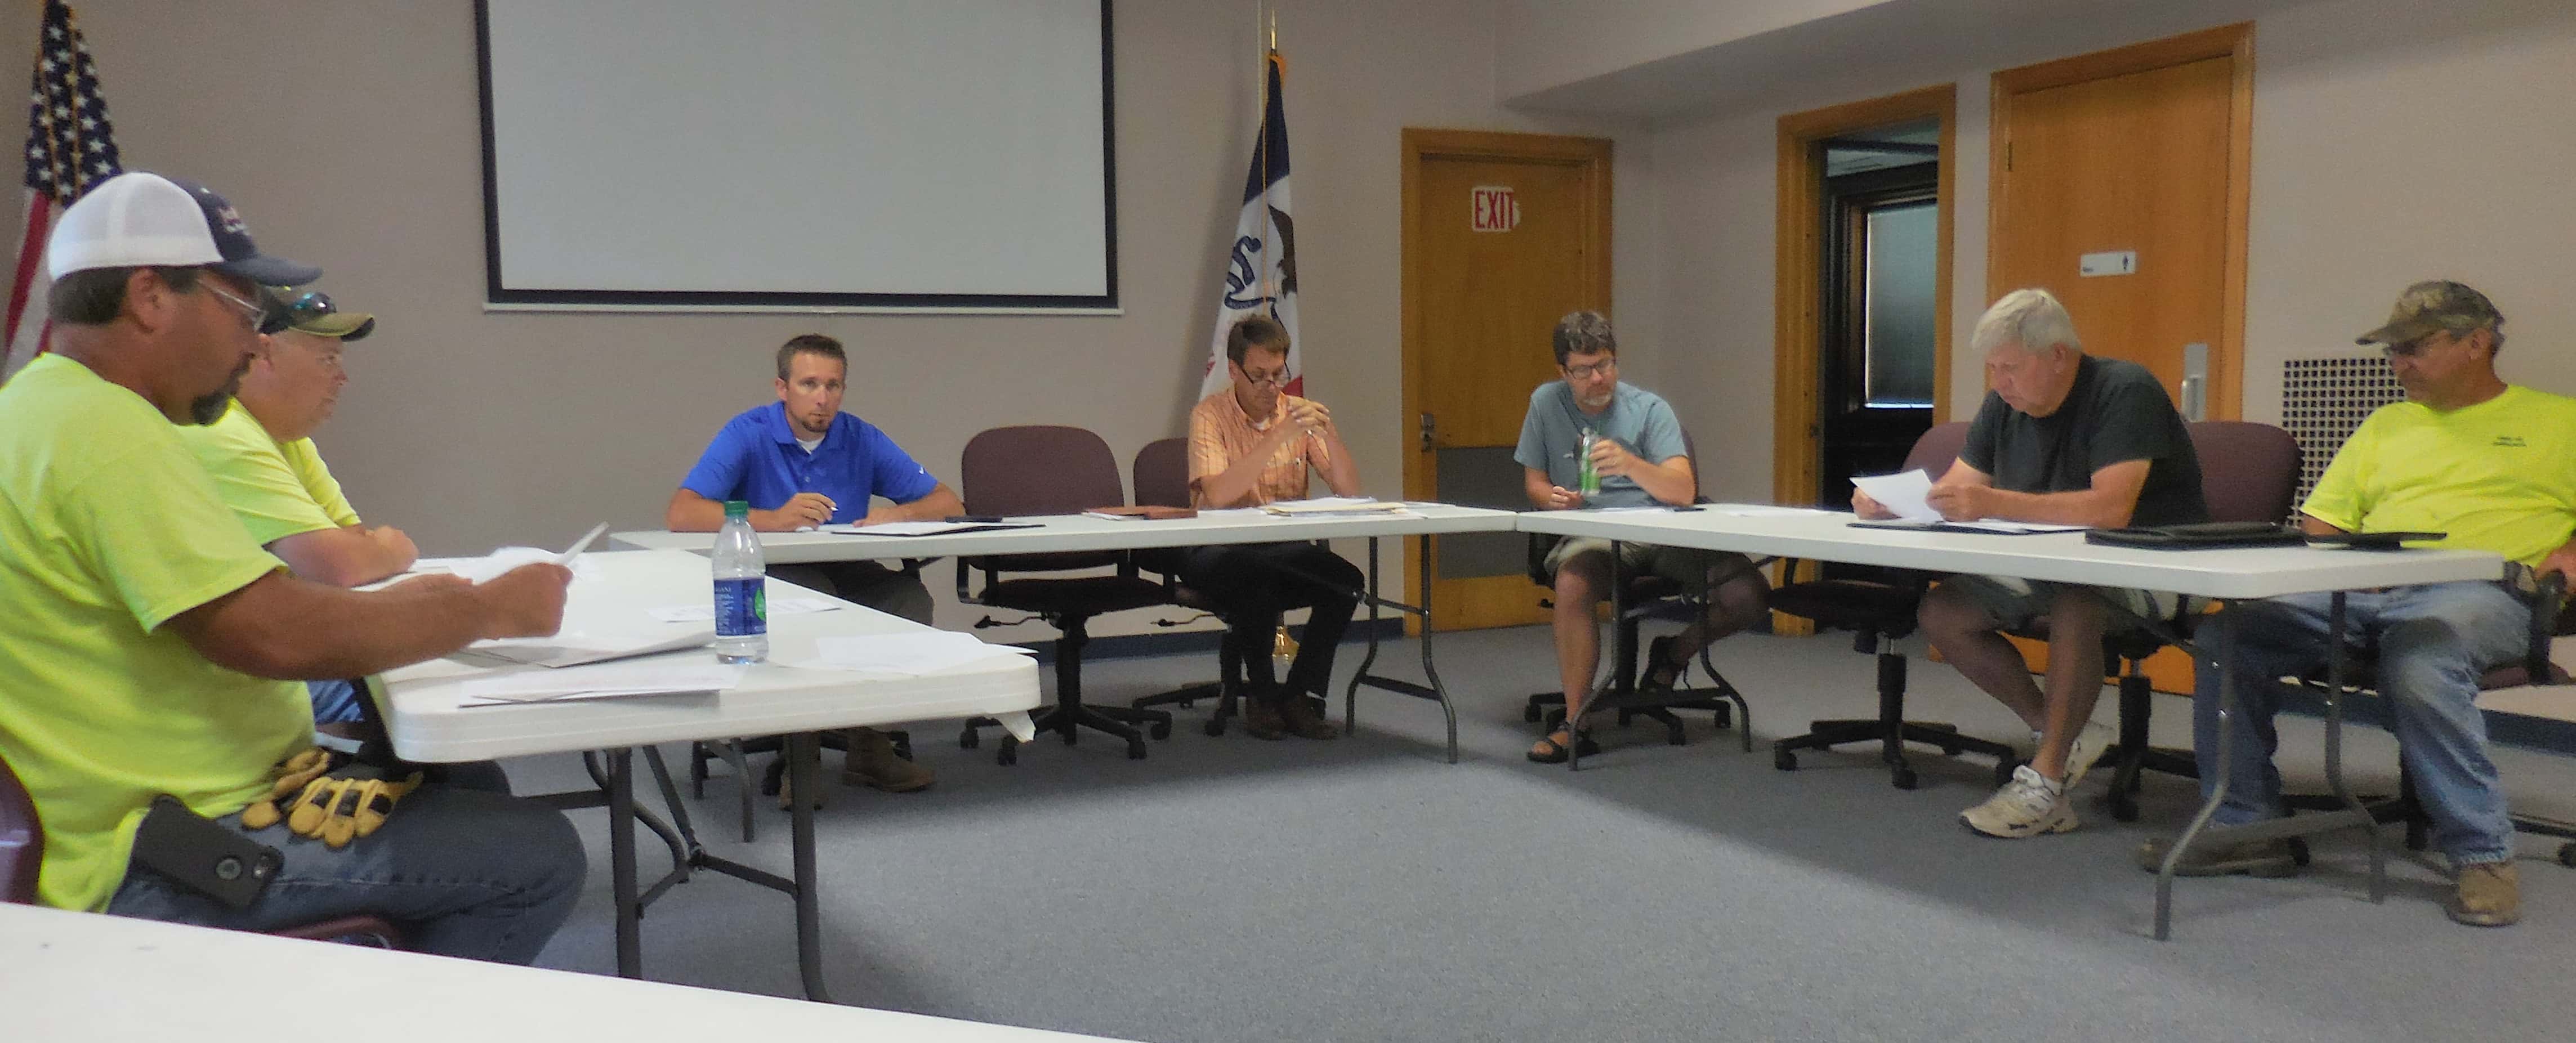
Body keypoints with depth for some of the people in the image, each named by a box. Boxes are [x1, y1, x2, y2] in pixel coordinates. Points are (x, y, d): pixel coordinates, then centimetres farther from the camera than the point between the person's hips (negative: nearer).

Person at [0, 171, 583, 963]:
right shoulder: (103, 427, -21)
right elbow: (276, 636, -27)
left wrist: (394, 608, 10)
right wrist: (487, 611, -14)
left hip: (158, 805, 11)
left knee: (466, 784, 18)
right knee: (535, 857, -14)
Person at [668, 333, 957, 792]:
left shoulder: (862, 439, 3)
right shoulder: (747, 435, -7)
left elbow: (949, 503, 4)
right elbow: (681, 514, -20)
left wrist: (899, 514, -18)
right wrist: (773, 520, -32)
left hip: (847, 575, 4)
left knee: (909, 596, -26)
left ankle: (870, 741, -13)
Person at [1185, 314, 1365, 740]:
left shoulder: (1299, 412, 6)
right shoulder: (1210, 415, -6)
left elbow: (1349, 491, 0)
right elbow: (1218, 495, -23)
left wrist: (1330, 435, -17)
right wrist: (1278, 439, -27)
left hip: (1286, 550, 4)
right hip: (1221, 553, -4)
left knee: (1348, 580, -24)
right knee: (1256, 576, -36)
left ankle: (1299, 696, -8)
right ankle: (1263, 697, -14)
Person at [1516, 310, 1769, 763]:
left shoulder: (1649, 408, 4)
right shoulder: (1546, 403, 9)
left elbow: (1683, 491, -6)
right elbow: (1535, 482, 15)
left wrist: (1631, 464, -25)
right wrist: (1553, 498, -10)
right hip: (1589, 536, -1)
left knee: (1750, 594, -21)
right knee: (1572, 584, -38)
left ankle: (1673, 654, 11)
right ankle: (1576, 722, -25)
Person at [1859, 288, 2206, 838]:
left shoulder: (2124, 391, -18)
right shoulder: (2005, 405, 6)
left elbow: (2110, 508, -31)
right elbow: (1952, 492, 4)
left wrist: (1994, 503, -38)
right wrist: (1886, 499, -17)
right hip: (2053, 574, 8)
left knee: (2073, 607, -38)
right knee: (1940, 614, -11)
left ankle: (2045, 782, -27)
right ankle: (2061, 734, -1)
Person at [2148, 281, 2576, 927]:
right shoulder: (2386, 426, 29)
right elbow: (2321, 525, 22)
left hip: (2483, 591, -5)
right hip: (2364, 592, 5)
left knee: (2419, 663, -39)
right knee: (2229, 636, -20)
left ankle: (2482, 856, -24)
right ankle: (2248, 826, -13)